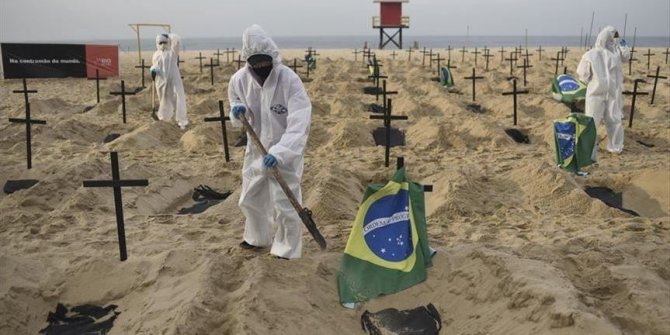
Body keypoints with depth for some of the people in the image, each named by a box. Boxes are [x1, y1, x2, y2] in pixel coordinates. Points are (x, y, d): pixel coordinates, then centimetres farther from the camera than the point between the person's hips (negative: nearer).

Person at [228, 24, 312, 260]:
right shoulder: (239, 79, -10)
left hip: (285, 152, -6)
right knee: (250, 199, 20)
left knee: (285, 204, -2)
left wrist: (279, 153, -44)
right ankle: (257, 237, 46)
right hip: (256, 149, 6)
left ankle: (287, 249, 21)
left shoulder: (289, 80, -26)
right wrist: (238, 110, -15)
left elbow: (299, 125, -32)